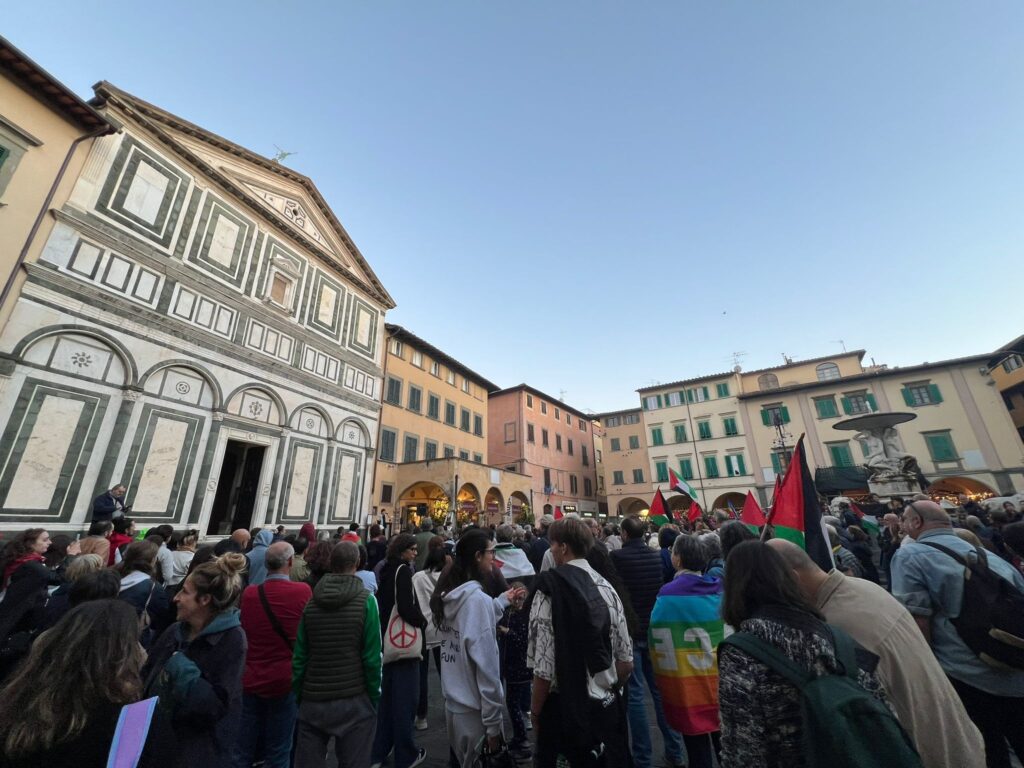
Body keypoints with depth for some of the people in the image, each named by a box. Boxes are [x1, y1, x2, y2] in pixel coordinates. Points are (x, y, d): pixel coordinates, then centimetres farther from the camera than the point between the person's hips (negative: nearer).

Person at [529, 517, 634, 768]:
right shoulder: (607, 588, -5)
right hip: (607, 706, 4)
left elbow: (545, 667, -20)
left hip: (564, 707, -3)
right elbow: (626, 659, 2)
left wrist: (535, 711, -4)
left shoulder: (549, 592, -21)